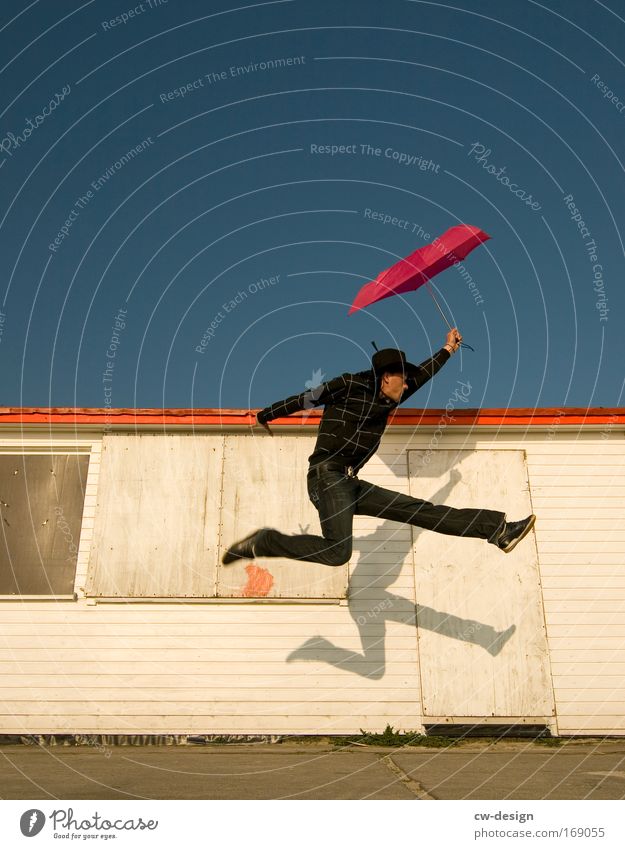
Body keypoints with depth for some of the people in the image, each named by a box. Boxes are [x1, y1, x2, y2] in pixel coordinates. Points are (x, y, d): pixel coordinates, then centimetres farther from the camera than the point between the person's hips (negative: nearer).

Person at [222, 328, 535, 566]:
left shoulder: (386, 402, 20)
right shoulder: (348, 385, 0)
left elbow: (420, 376, 33)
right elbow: (306, 398, 7)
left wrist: (447, 350, 41)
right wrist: (265, 415, 15)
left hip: (351, 485, 8)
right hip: (327, 476, -8)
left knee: (419, 510, 2)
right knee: (337, 552, -25)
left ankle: (498, 529, 0)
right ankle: (263, 543, -11)